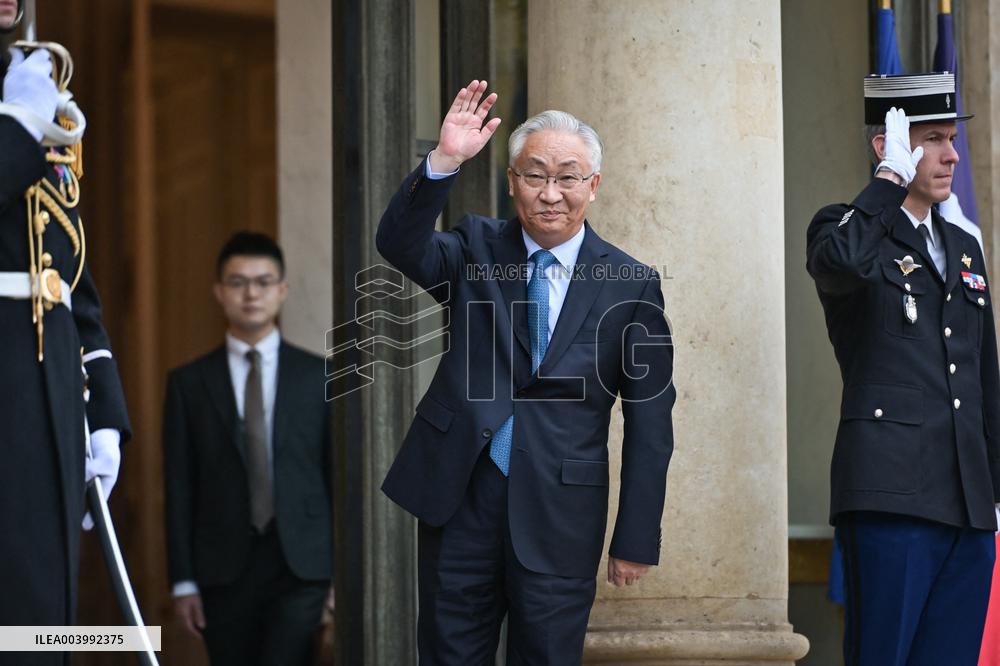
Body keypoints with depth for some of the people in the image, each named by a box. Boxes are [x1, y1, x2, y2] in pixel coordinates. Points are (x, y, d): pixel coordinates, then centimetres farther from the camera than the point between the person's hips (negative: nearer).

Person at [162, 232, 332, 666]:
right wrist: (183, 581, 0)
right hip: (224, 570, 1)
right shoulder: (189, 383, 8)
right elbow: (179, 487, 6)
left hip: (301, 566, -1)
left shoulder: (319, 377, 7)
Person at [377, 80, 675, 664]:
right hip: (460, 494, 1)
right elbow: (402, 245, -15)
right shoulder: (476, 249, 5)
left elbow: (649, 424, 0)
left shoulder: (632, 285, -1)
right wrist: (444, 162, -31)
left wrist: (637, 542, -2)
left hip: (561, 513, -1)